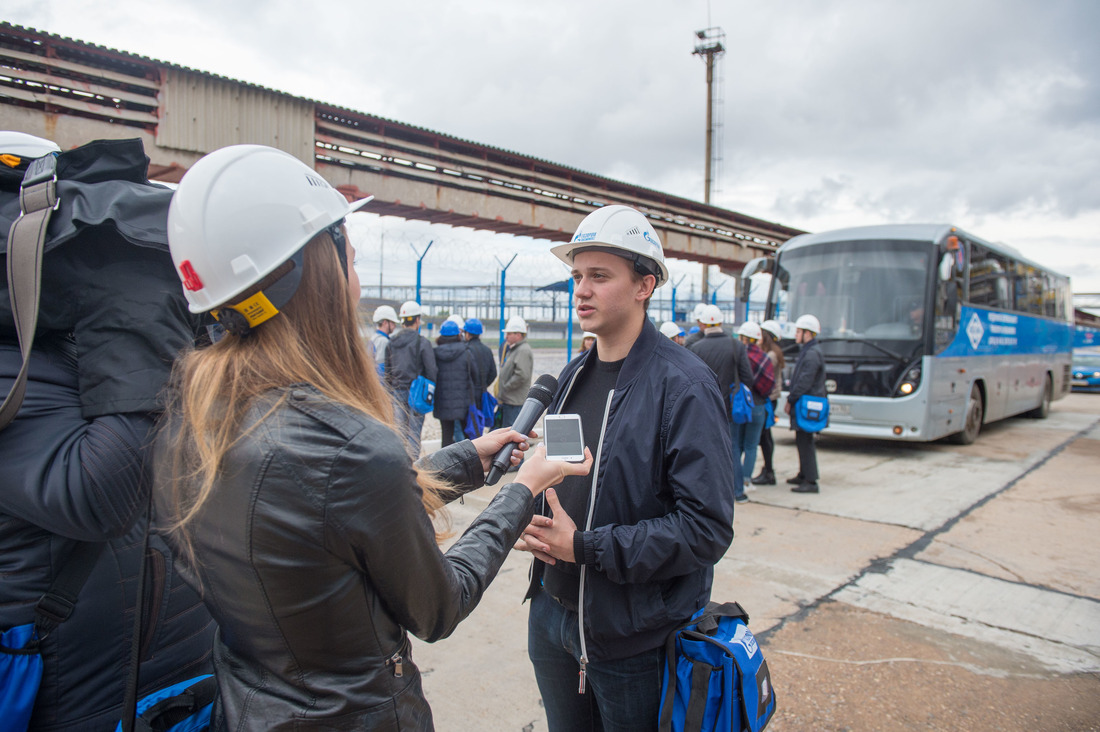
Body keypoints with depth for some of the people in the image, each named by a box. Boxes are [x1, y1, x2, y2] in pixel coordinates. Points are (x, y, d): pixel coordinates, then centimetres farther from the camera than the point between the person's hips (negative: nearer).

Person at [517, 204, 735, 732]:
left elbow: (707, 528, -22)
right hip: (551, 616, 7)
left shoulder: (683, 386, -18)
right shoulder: (573, 375, 5)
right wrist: (537, 522, -6)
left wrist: (585, 547, -22)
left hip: (632, 638, -6)